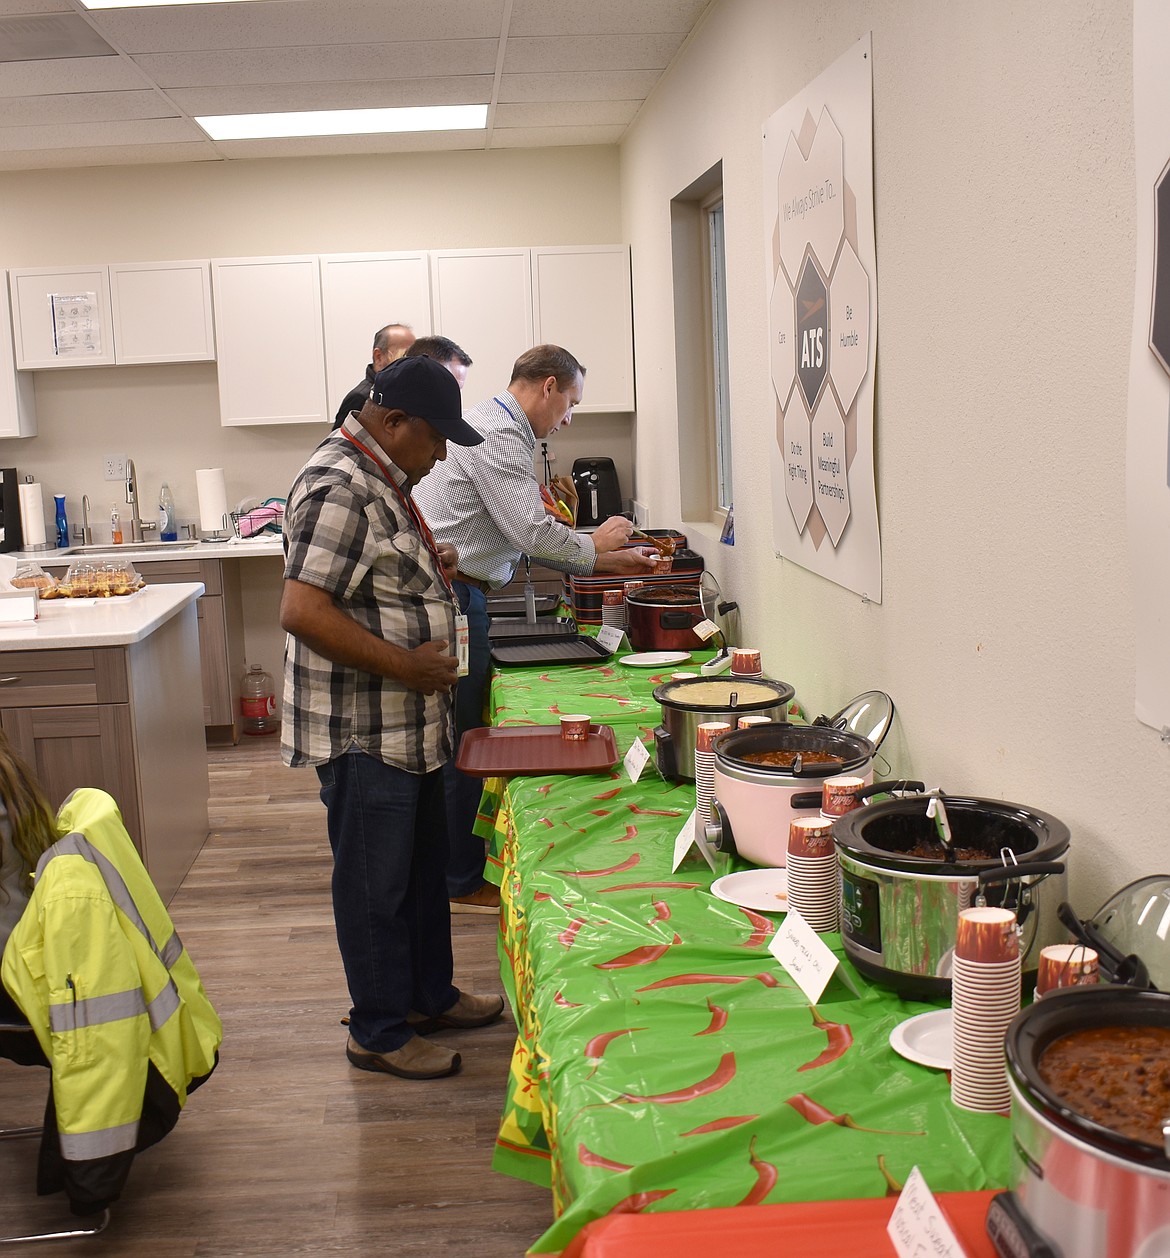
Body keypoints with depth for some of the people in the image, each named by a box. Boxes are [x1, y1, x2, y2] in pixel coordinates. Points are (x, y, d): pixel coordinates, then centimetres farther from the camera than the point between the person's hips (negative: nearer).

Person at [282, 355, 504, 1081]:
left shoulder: (384, 478, 11)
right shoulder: (340, 488, -21)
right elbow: (302, 612, -28)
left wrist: (431, 567, 6)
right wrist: (405, 664, -24)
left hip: (411, 721, 10)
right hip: (363, 731, -10)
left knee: (425, 864, 21)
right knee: (376, 882, 4)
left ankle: (430, 995, 38)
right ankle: (380, 1034, 19)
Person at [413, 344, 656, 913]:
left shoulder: (499, 431, 21)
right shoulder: (496, 434, -14)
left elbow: (528, 535, 22)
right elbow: (533, 533, -19)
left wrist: (609, 561, 18)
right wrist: (596, 544, 0)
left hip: (456, 595, 11)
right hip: (450, 596, -11)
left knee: (464, 739, 15)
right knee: (462, 742, -3)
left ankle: (462, 866, 24)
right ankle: (461, 882, 6)